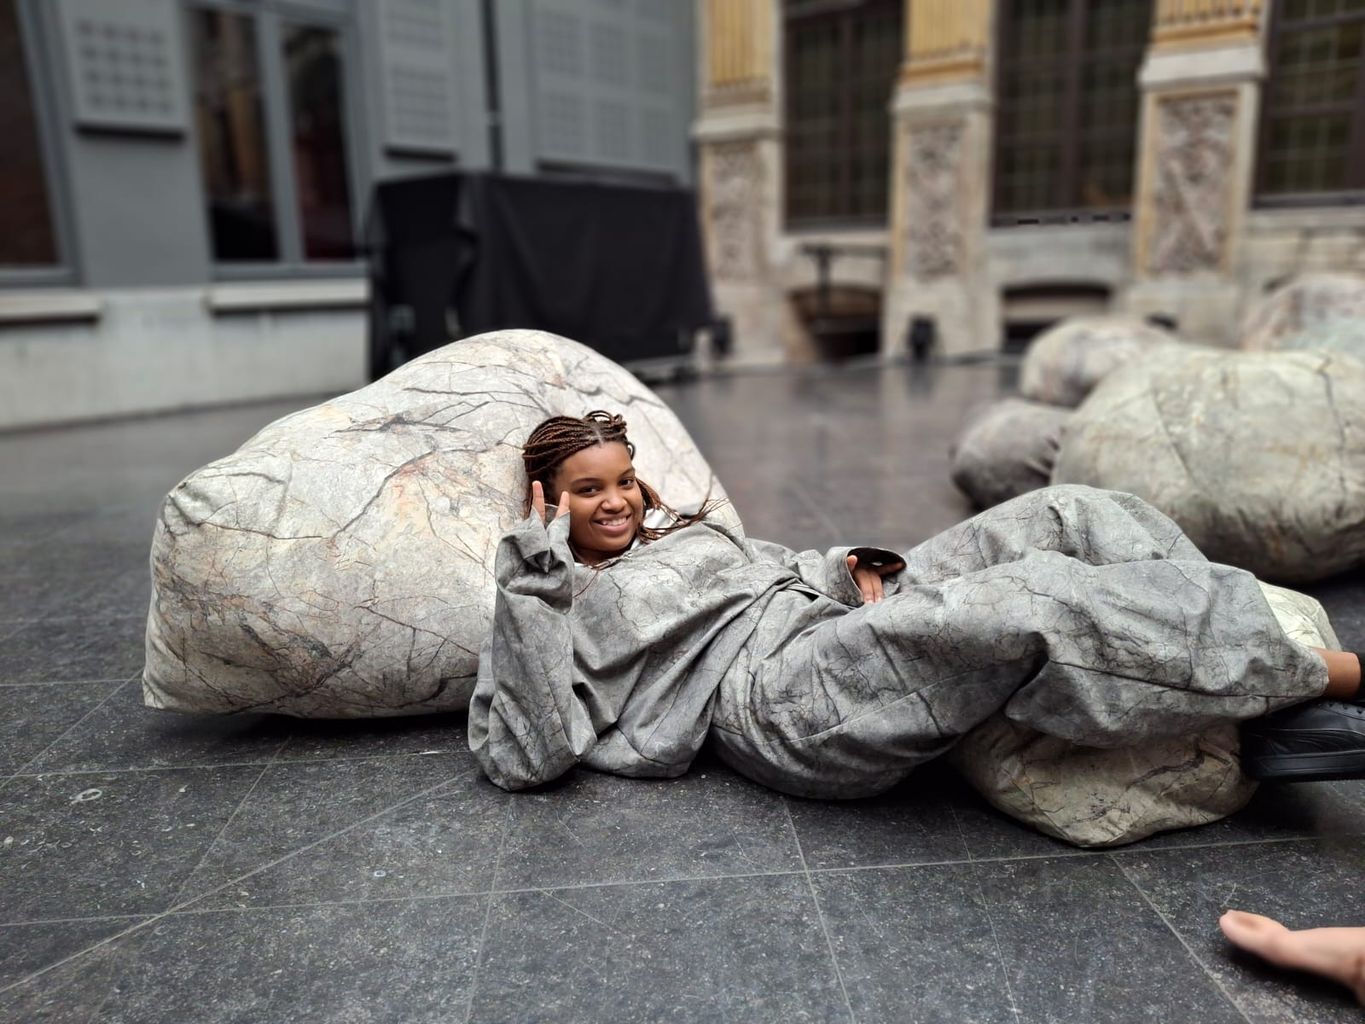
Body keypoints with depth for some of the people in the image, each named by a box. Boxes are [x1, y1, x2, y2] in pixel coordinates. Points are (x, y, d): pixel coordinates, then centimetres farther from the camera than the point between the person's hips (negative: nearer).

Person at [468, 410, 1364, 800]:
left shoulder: (680, 531, 28)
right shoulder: (554, 606, 10)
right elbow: (526, 758, -5)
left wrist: (853, 570, 7)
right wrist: (533, 585, -10)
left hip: (836, 615, 8)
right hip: (780, 697, -8)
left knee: (1067, 515, -8)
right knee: (1029, 606, -31)